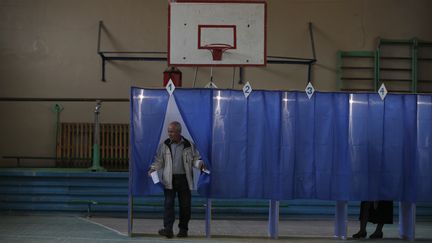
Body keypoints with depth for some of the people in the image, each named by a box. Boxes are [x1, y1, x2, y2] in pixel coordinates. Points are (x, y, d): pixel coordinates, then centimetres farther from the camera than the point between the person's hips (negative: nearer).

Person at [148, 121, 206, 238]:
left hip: (184, 179, 0)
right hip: (169, 179, 0)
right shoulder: (164, 145, 5)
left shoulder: (189, 145, 3)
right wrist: (153, 168, -8)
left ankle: (183, 229, 16)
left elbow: (195, 159, 8)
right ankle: (168, 229, -14)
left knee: (185, 205, 4)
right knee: (168, 203, -9)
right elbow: (159, 161, 9)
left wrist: (199, 164, -12)